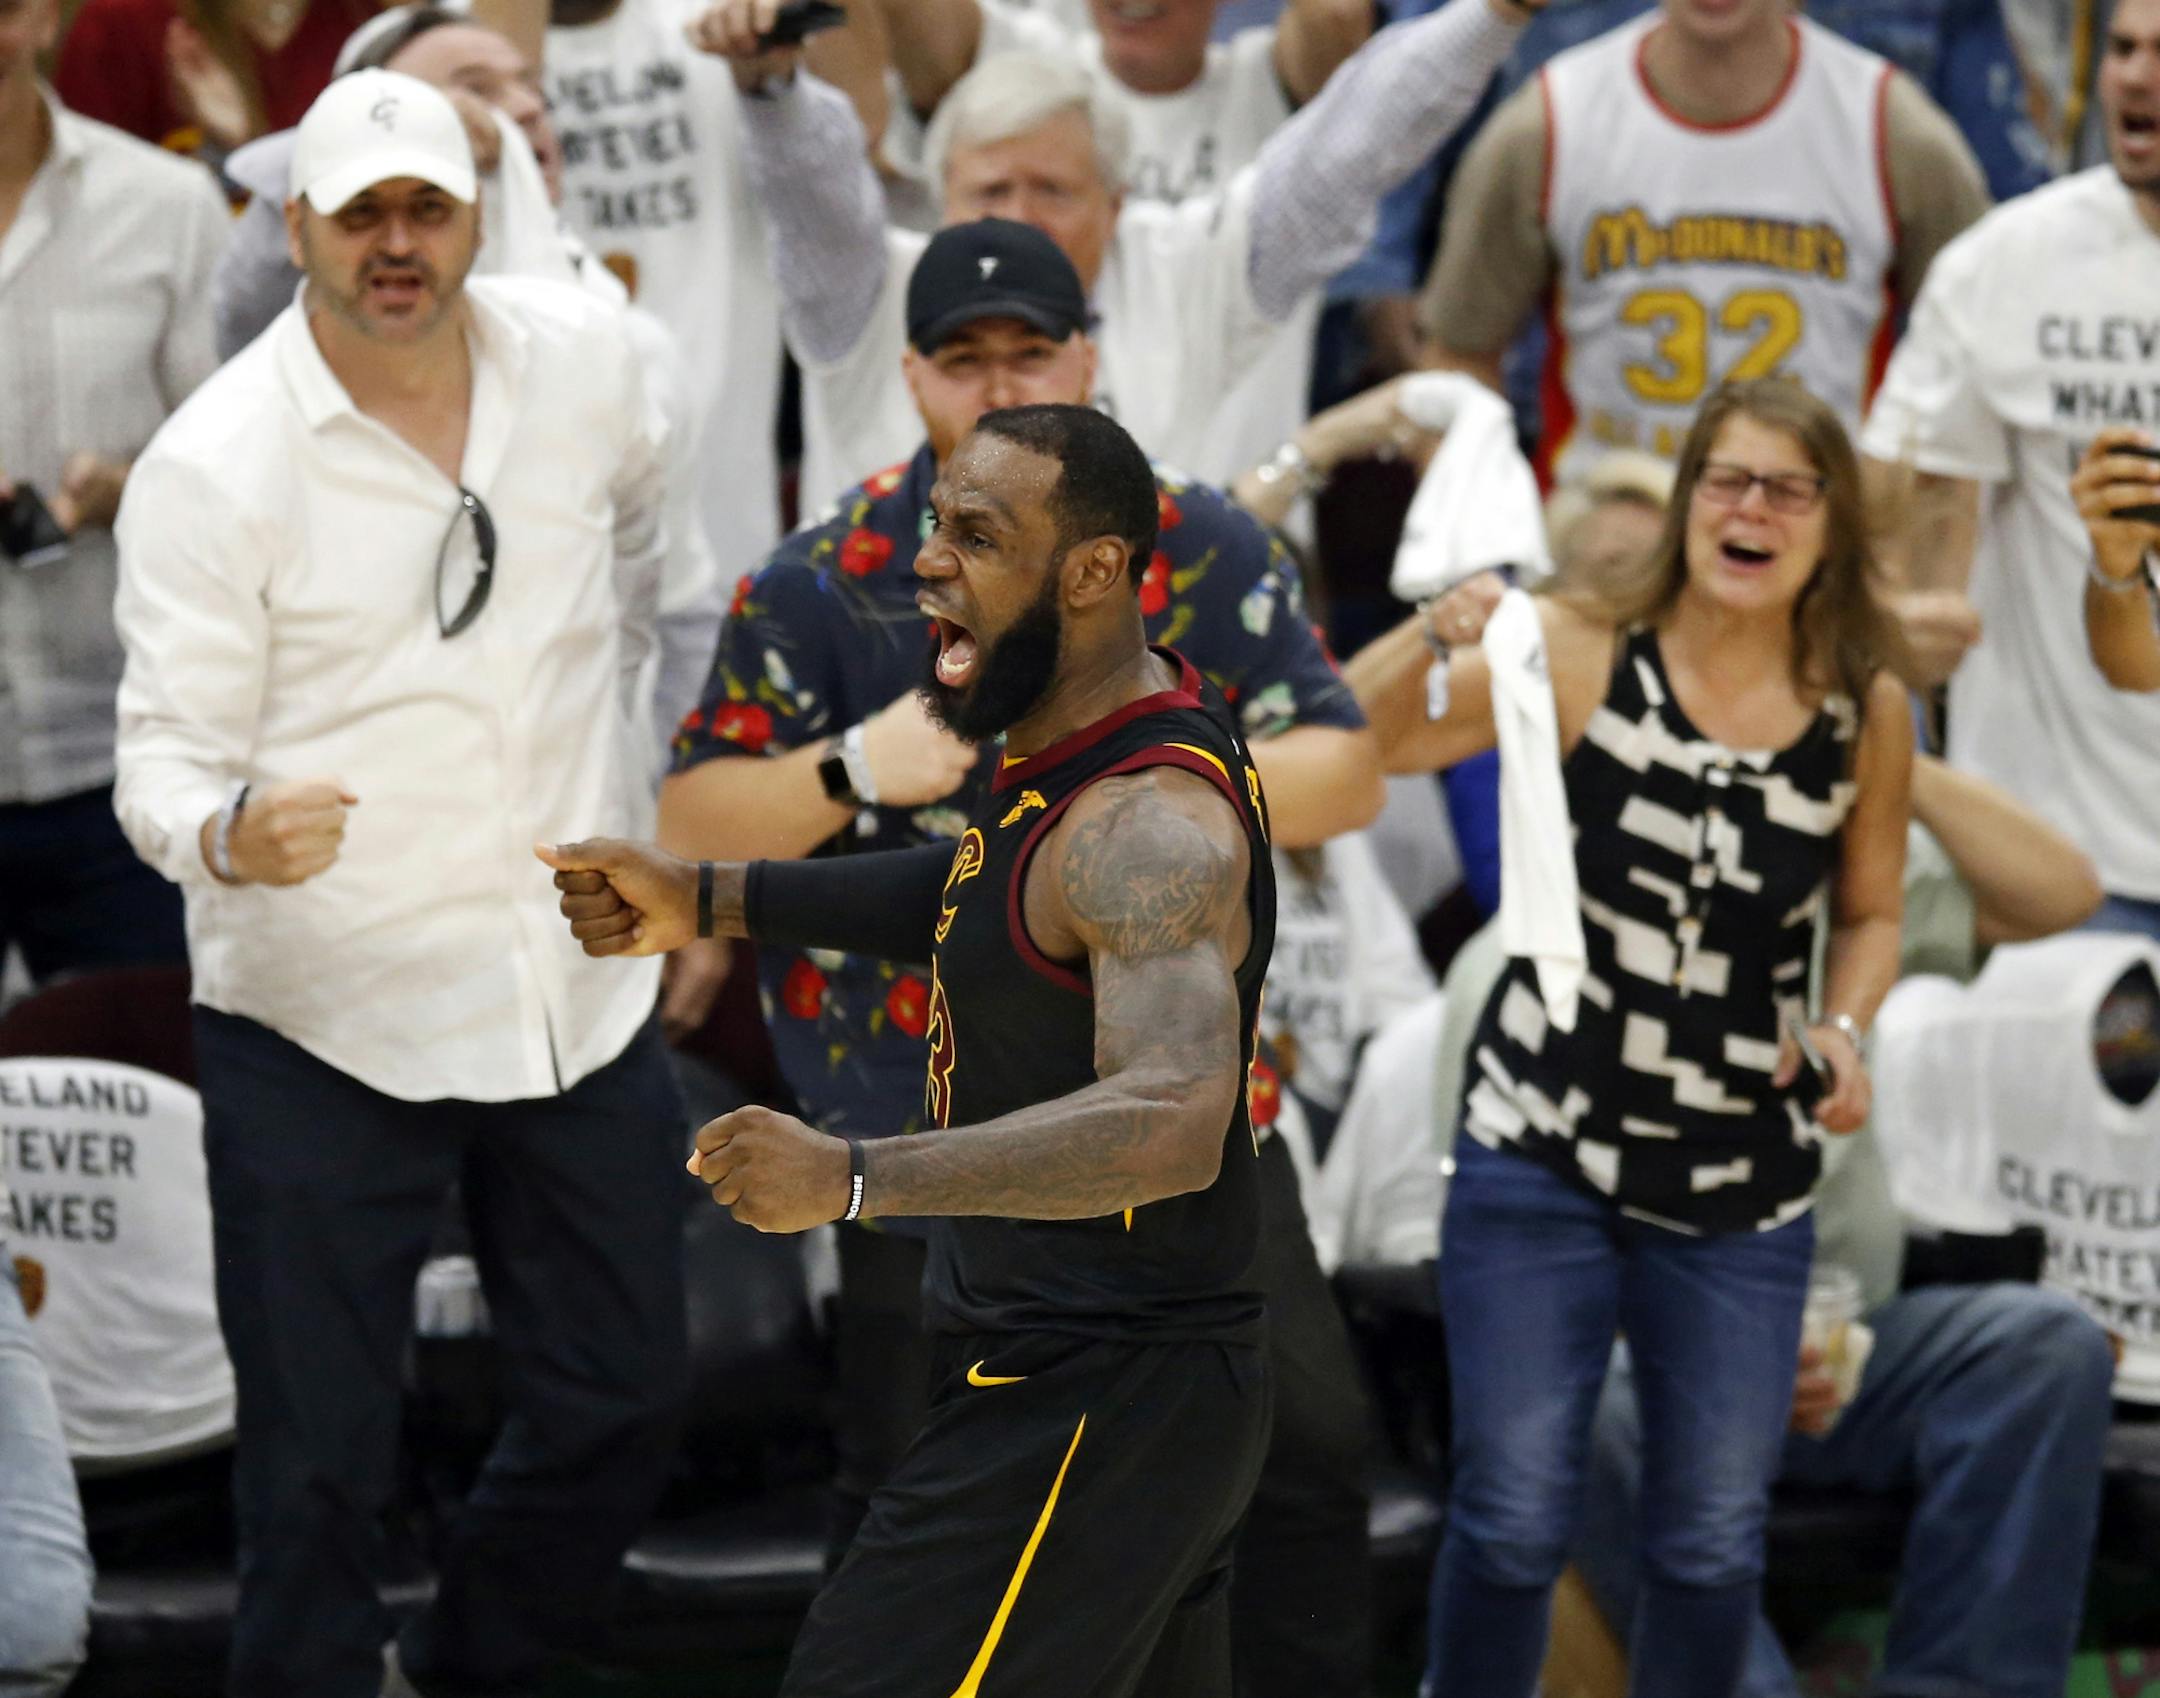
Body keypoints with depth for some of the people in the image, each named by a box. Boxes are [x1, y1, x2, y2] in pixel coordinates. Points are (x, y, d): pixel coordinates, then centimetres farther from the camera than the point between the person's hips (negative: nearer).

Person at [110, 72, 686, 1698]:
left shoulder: (587, 356, -2)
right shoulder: (211, 467, -15)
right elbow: (166, 757, -14)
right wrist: (227, 830, -37)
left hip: (581, 994, 5)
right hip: (323, 1025, -5)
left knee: (618, 1409, 15)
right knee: (318, 1466, -1)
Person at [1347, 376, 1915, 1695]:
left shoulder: (1868, 711, -3)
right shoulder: (1579, 660, -9)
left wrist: (1847, 1029, -7)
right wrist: (1435, 640, -33)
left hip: (1744, 1186, 2)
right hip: (1542, 1147, -2)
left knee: (1714, 1538, 9)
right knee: (1515, 1518, -1)